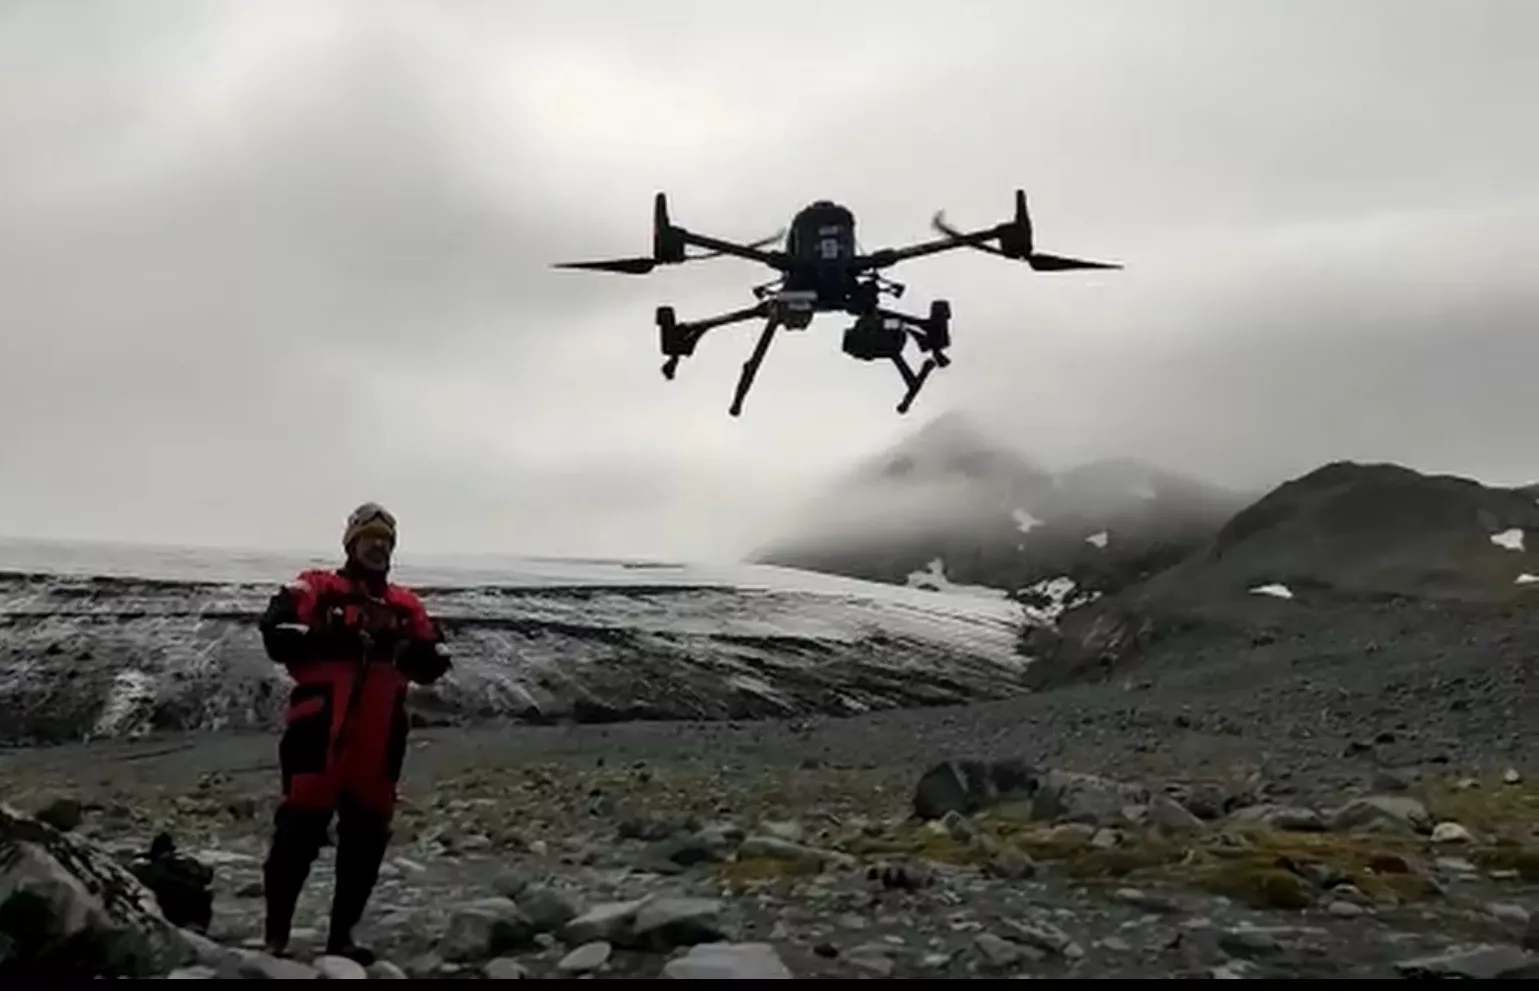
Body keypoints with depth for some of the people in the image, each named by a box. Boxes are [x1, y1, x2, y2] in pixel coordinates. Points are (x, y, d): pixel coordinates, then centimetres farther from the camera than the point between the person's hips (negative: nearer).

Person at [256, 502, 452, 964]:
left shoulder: (406, 605, 15)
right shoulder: (316, 589, 2)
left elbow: (435, 662, 10)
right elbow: (276, 633, -11)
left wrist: (412, 649, -12)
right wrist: (332, 640, -21)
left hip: (378, 741, 5)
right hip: (320, 734, -5)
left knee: (366, 839, 9)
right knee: (301, 831, -4)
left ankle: (342, 935, 20)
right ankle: (276, 934, 8)